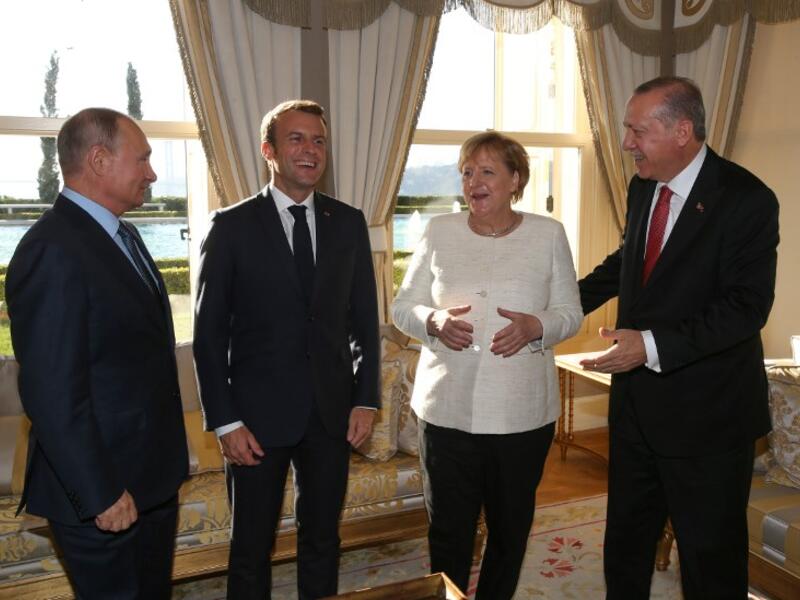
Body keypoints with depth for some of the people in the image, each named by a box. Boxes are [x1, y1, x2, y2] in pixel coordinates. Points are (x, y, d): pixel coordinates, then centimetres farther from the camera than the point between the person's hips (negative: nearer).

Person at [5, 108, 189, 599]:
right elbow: (53, 392, -23)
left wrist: (167, 460, 16)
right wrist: (100, 494, -19)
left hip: (153, 475, 9)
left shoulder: (121, 235, 9)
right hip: (105, 492, -9)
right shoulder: (53, 251, -21)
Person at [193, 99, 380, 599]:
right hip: (259, 414, -2)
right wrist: (225, 421, -9)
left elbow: (365, 317, 7)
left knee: (323, 539, 17)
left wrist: (367, 399, 1)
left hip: (333, 412, 3)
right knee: (252, 545, 13)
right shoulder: (232, 226, -5)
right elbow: (210, 332, -5)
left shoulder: (349, 222, 4)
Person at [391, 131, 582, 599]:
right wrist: (434, 322, -16)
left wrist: (535, 327, -17)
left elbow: (570, 312, 4)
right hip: (447, 409, 0)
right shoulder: (439, 232, 3)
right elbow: (403, 306, 5)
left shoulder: (549, 234, 1)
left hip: (523, 413, 0)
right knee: (448, 531, 9)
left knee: (511, 529, 16)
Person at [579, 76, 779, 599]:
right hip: (636, 399, 7)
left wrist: (653, 345, -31)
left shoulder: (747, 199, -18)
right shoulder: (642, 188, 4)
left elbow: (747, 306, -23)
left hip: (706, 415, -7)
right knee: (626, 540, 22)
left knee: (711, 557, 12)